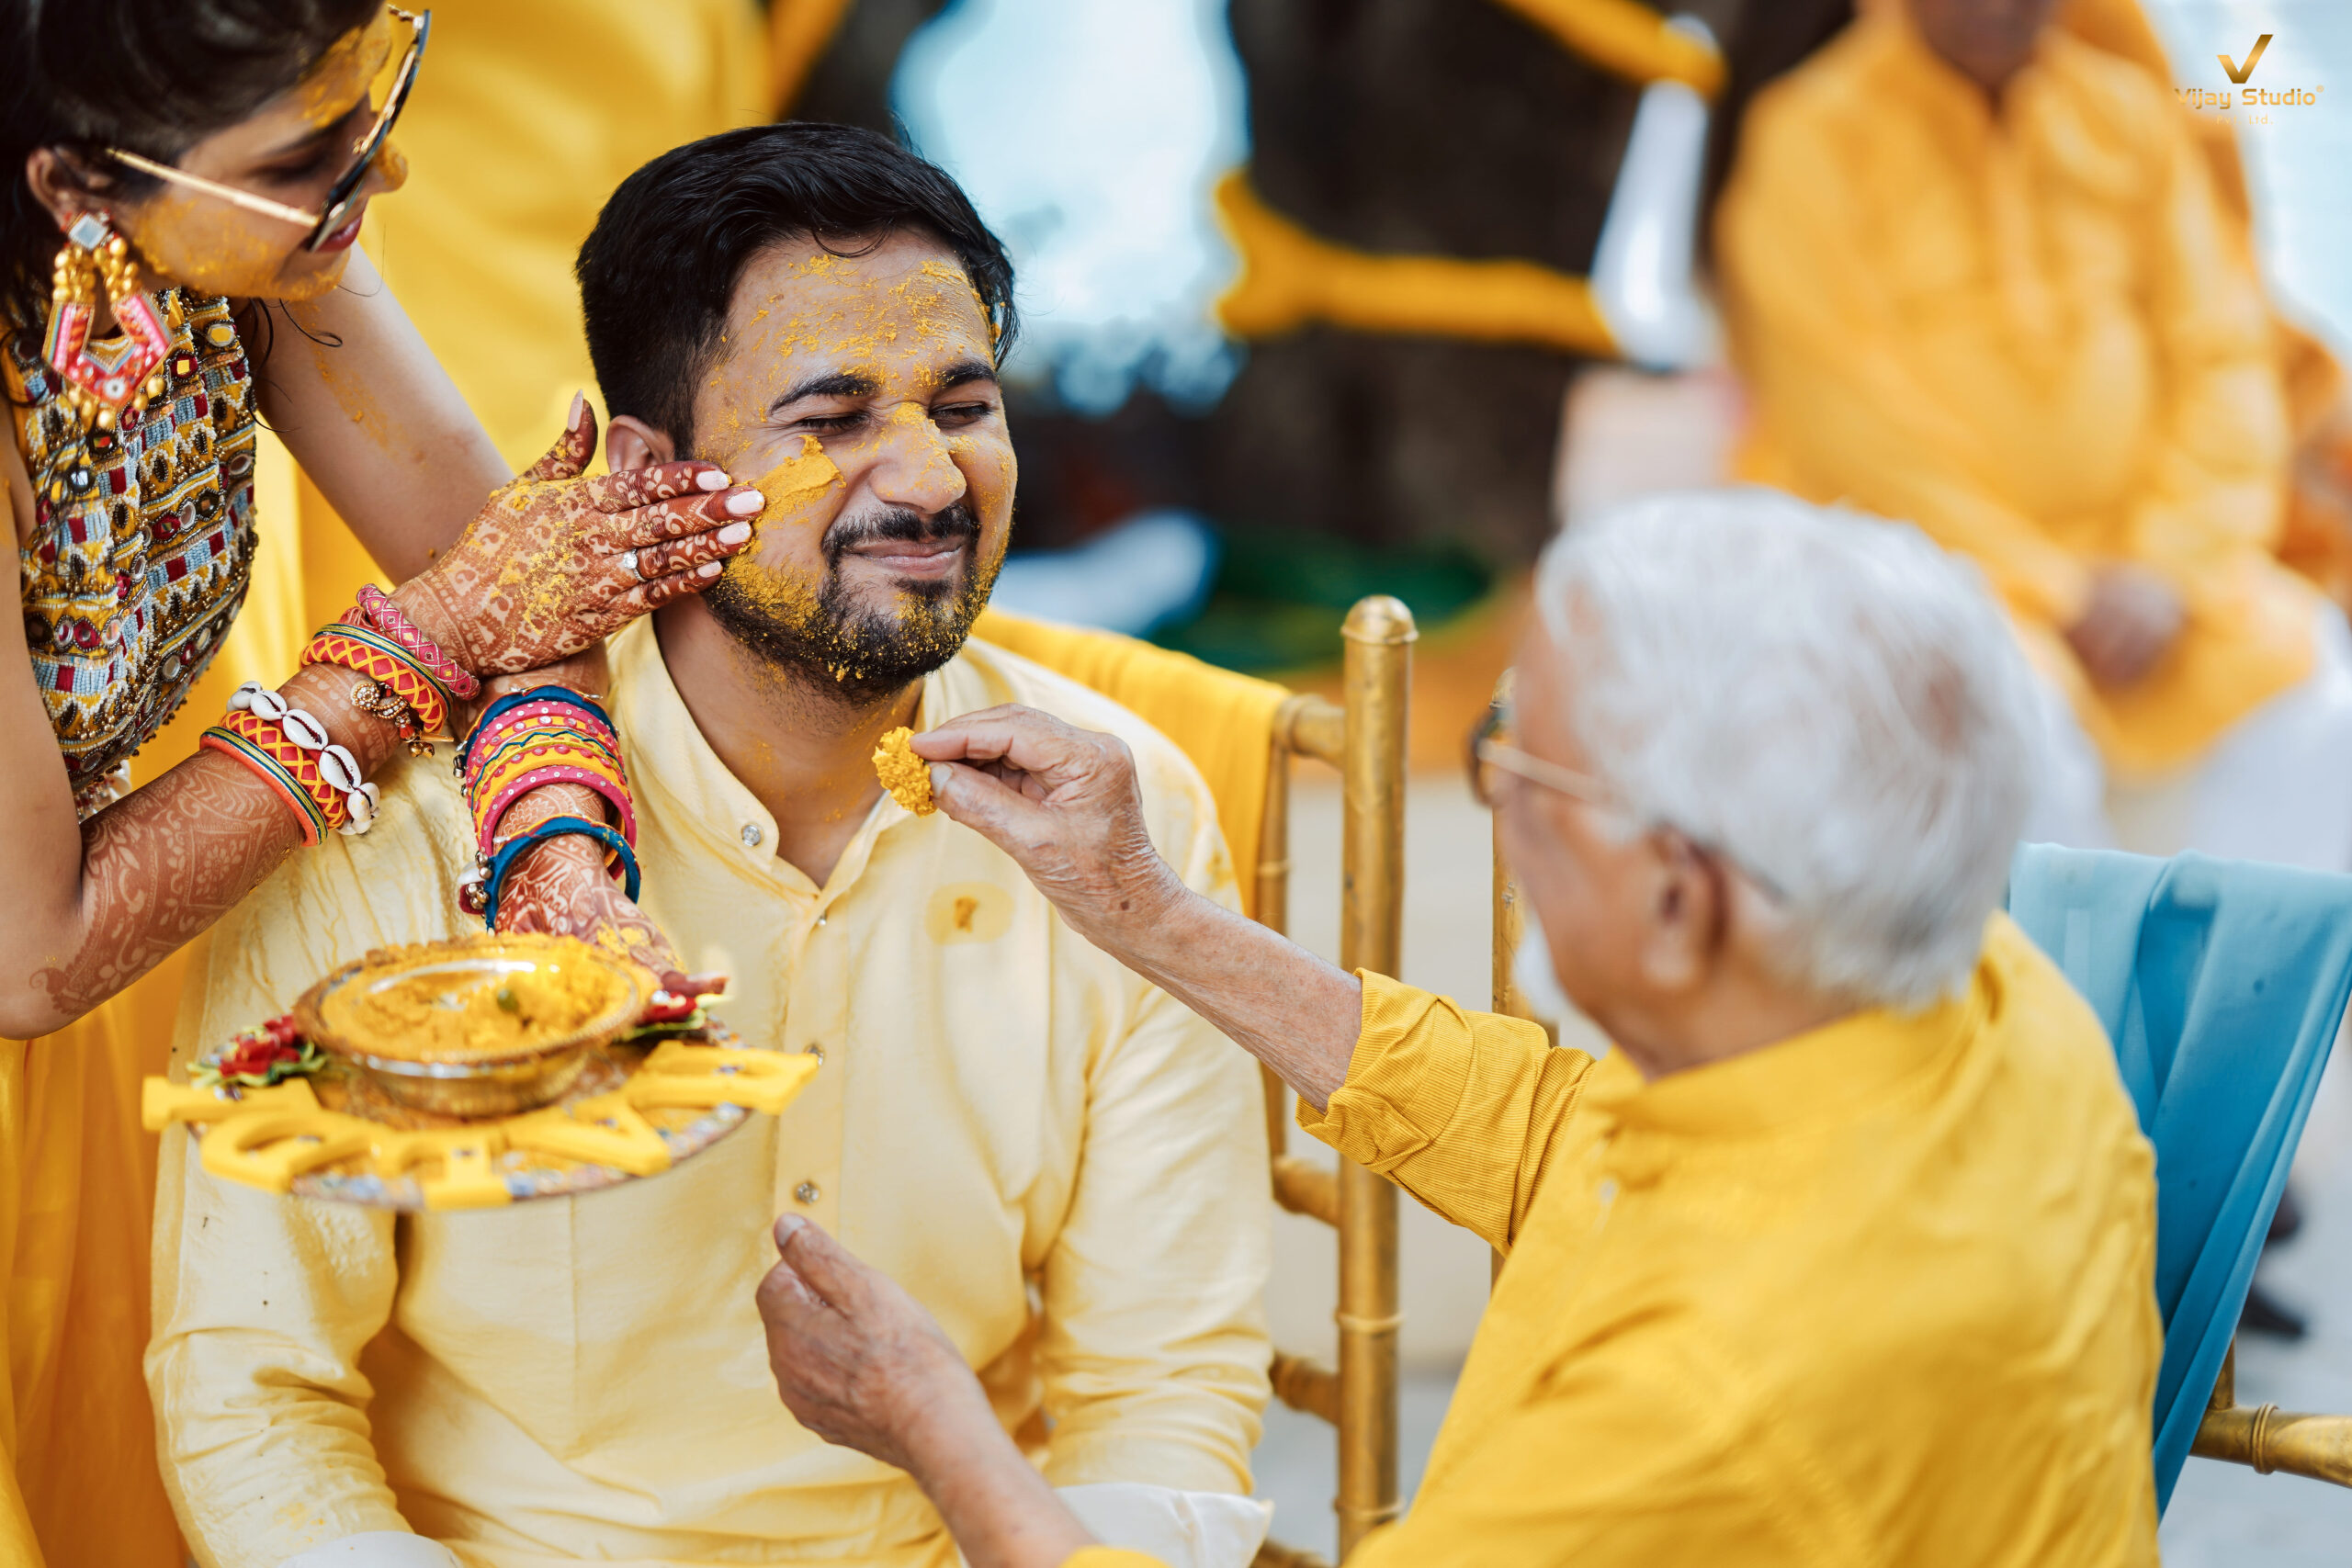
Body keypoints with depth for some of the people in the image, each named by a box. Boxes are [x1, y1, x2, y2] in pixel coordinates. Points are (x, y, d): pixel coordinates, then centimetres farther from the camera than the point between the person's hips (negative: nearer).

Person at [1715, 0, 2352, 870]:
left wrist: (2167, 570, -8)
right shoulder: (1814, 138, -5)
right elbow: (1852, 413, -11)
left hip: (2129, 551, 5)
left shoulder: (2132, 113, 10)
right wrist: (2054, 591, -14)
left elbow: (2223, 358, 7)